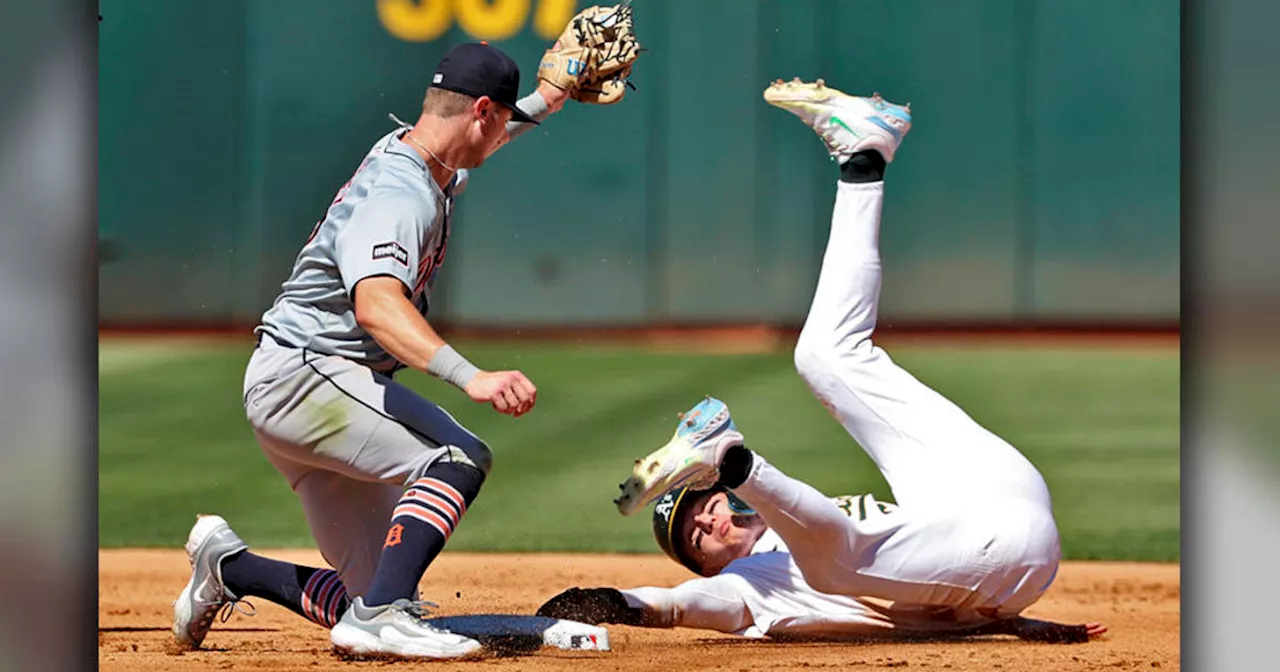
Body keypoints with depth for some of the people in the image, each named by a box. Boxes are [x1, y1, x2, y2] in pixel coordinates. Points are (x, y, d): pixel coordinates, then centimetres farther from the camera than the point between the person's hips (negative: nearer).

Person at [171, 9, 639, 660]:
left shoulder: (419, 159, 10)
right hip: (303, 374, -10)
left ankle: (229, 564, 23)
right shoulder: (398, 196, -21)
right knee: (461, 457, -29)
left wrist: (544, 102, 30)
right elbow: (375, 305, -40)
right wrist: (471, 377, -52)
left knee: (375, 598, 7)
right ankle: (378, 616, -36)